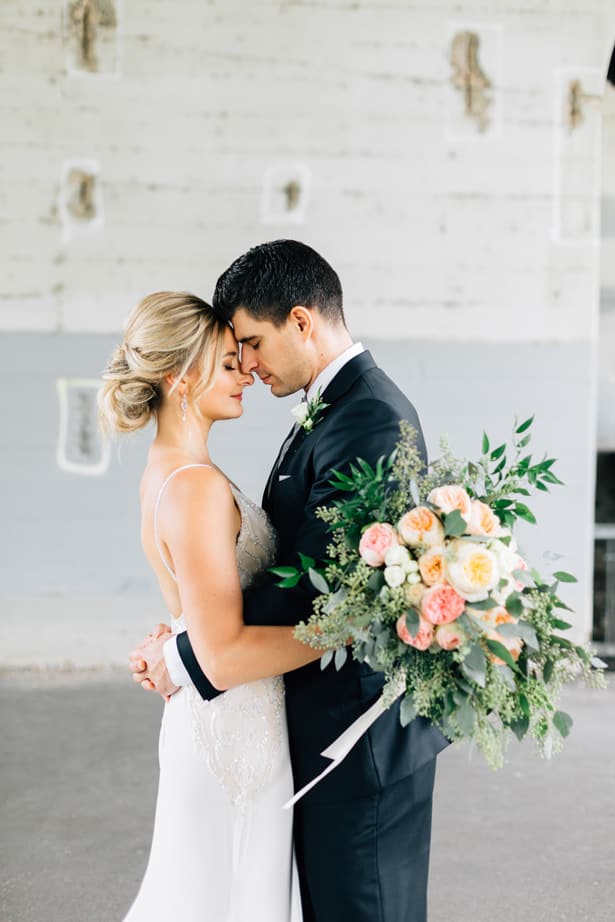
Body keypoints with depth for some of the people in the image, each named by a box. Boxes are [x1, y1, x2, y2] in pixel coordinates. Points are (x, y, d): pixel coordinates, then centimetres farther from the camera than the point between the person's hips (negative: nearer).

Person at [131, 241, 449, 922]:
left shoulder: (368, 420, -22)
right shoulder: (338, 407, 10)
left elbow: (309, 584, -25)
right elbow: (292, 563, 9)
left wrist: (185, 661, -14)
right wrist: (183, 641, 0)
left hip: (361, 733, -10)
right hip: (333, 720, 10)